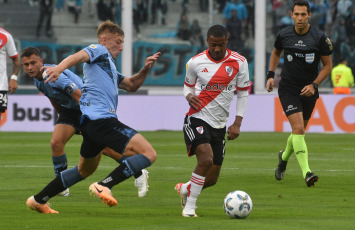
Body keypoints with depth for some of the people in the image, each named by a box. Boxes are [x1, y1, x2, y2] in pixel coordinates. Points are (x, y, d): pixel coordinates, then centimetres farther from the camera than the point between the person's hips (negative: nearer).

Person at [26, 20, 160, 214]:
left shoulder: (109, 66, 31)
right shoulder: (99, 51, 2)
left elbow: (131, 85, 38)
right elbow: (79, 56, -20)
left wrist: (145, 69, 18)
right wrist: (59, 68, -41)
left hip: (90, 122, 11)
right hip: (101, 118, -11)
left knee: (86, 170, 28)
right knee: (149, 154, -16)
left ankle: (38, 200, 30)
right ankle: (104, 186, -23)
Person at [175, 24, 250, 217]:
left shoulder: (239, 62, -1)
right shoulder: (195, 62, -3)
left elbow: (243, 93, 8)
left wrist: (237, 123, 1)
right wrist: (189, 96, -11)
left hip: (220, 125, 4)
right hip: (197, 119, -4)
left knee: (212, 179, 6)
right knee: (206, 159, -27)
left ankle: (184, 189, 39)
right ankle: (189, 207, -12)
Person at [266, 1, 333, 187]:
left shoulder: (320, 37, -8)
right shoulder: (284, 35, -3)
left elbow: (327, 65, 0)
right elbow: (276, 53, 19)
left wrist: (314, 84, -11)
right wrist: (271, 75, 9)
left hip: (308, 91, 2)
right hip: (288, 90, -2)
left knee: (299, 132, 15)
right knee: (298, 129, -18)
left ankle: (284, 157, 46)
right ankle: (306, 173, -24)